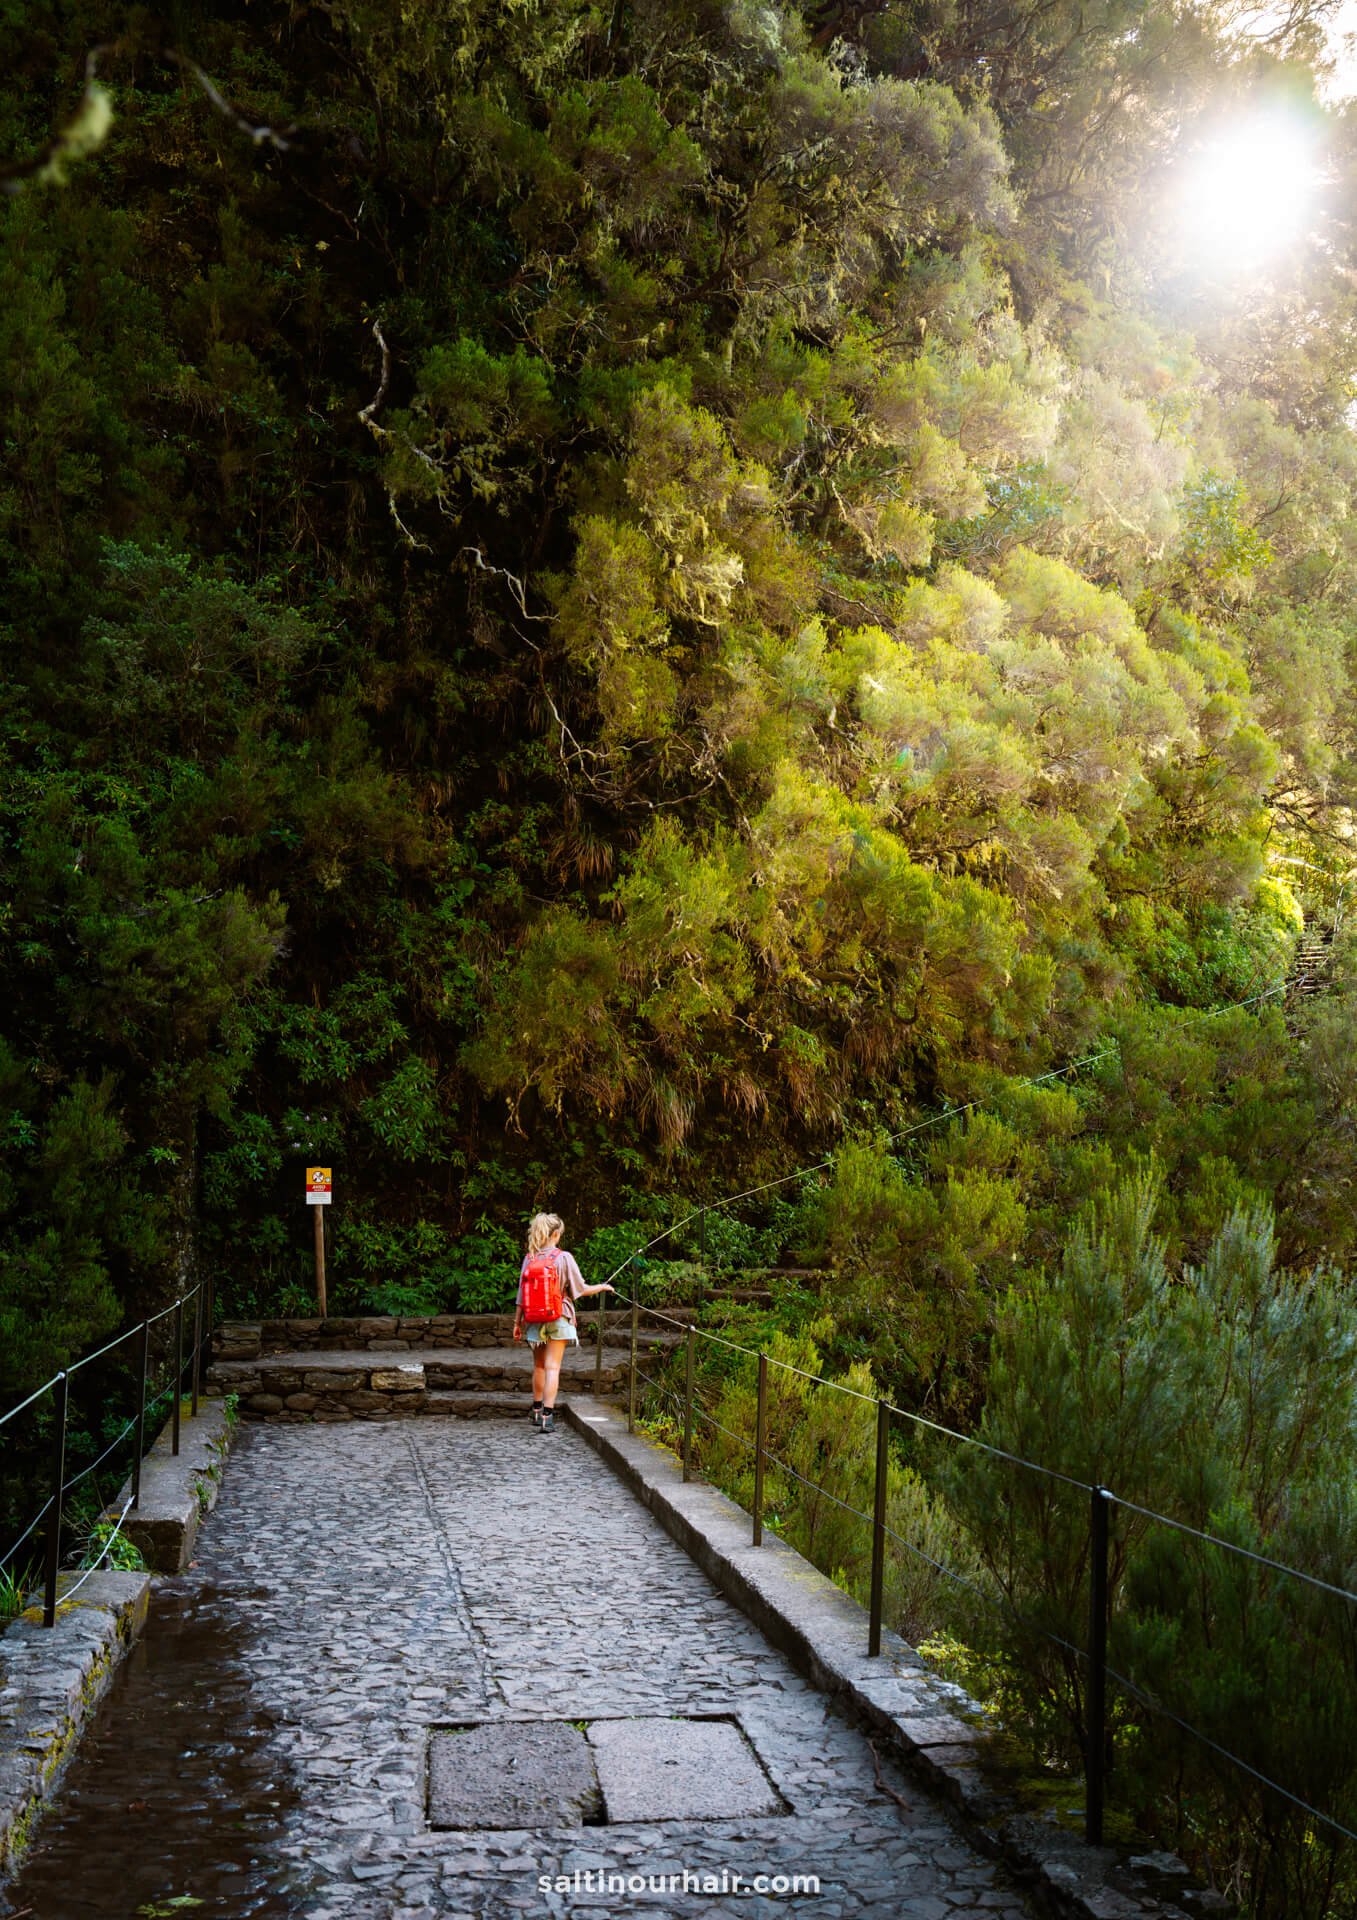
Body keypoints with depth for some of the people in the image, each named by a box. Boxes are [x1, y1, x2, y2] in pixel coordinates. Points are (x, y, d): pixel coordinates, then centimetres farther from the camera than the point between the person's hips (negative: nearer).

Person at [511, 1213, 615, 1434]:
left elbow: (521, 1294, 4)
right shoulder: (564, 1258, -9)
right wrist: (603, 1287, 12)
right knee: (552, 1367, -4)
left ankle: (537, 1412, 29)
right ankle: (547, 1416, -11)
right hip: (558, 1319, -4)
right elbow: (581, 1290, -5)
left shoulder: (529, 1258, 1)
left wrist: (517, 1322, 11)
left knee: (539, 1366, 17)